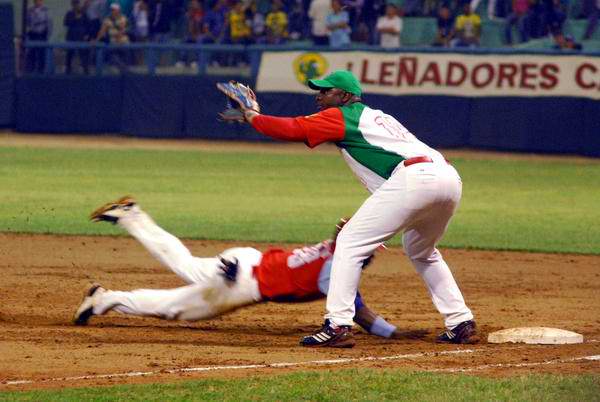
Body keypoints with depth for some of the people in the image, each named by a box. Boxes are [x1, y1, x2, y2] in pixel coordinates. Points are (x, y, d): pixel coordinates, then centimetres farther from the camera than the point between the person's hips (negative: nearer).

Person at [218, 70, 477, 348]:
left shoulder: (339, 116, 9)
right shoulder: (376, 116, 33)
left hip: (413, 178, -9)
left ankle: (338, 324, -9)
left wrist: (252, 116, 18)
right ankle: (461, 324, 25)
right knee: (421, 252, 31)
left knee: (349, 242, -2)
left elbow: (291, 129, 3)